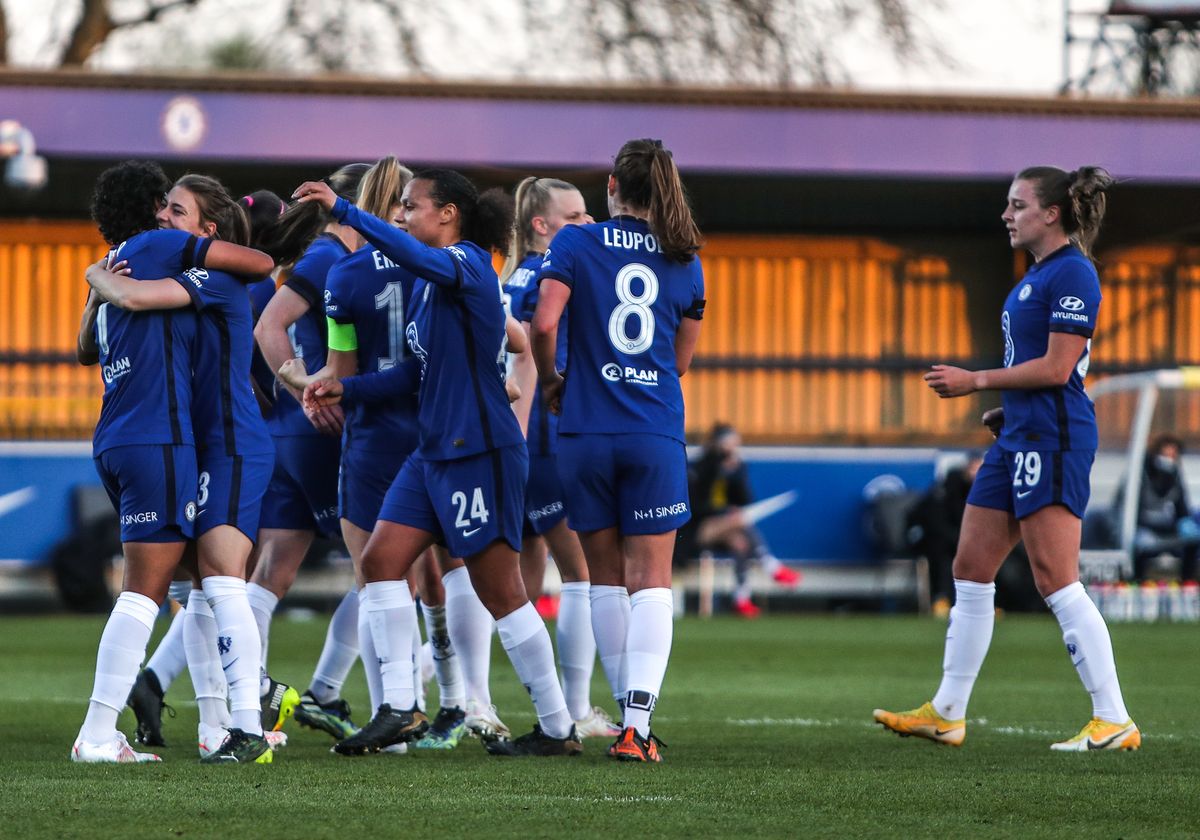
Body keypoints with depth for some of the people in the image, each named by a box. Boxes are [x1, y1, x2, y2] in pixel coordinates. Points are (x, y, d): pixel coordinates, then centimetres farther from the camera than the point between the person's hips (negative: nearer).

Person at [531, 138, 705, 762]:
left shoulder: (576, 243, -1)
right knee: (650, 580, 0)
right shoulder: (684, 261, 7)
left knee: (605, 576, 12)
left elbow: (545, 321, -13)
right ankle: (638, 724, -13)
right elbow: (681, 359, 13)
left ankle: (631, 717, 16)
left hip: (587, 433, 0)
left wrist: (550, 381, 5)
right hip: (657, 436, 0)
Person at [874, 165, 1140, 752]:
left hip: (1052, 440, -11)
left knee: (1056, 582, -12)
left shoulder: (1071, 274, -13)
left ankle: (1114, 722, -9)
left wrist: (975, 382, -13)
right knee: (970, 571, 11)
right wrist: (1008, 408, 14)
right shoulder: (1038, 275, 17)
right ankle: (946, 715, 17)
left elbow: (1056, 368, -19)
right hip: (1018, 440, 11)